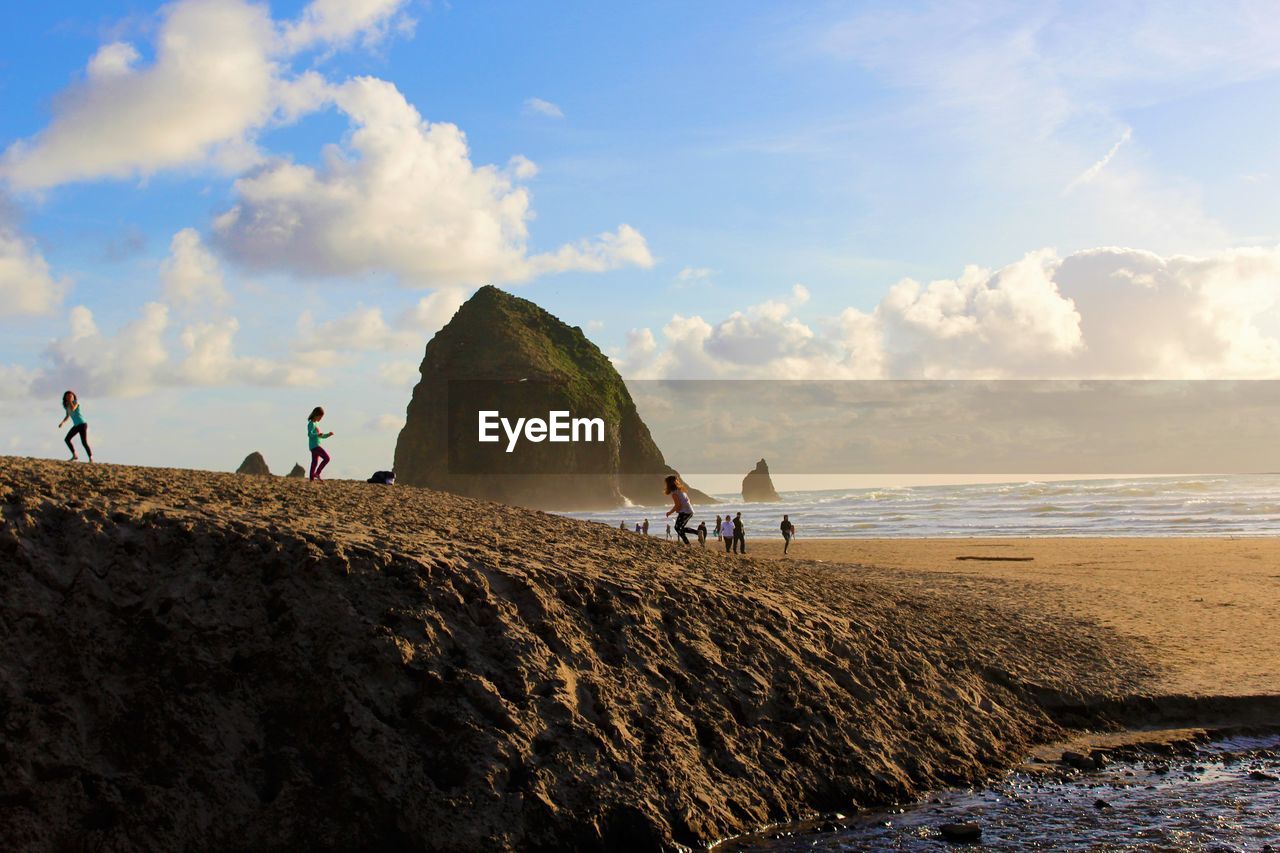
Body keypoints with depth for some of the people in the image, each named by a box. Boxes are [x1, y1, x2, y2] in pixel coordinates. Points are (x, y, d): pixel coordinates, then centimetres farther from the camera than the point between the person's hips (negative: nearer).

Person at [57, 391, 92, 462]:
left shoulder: (76, 402, -9)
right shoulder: (66, 406, 9)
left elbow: (72, 409, -28)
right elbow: (67, 416, 21)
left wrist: (70, 401, -17)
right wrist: (62, 422, 7)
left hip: (82, 424, -7)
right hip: (76, 426, 7)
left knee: (84, 442, -15)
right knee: (67, 439, 3)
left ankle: (91, 459, -13)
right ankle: (74, 455, 12)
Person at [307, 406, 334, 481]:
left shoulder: (316, 424, 21)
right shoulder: (311, 424, -9)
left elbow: (321, 436, 29)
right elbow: (309, 434, -24)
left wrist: (328, 435, 14)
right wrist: (317, 435, -40)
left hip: (316, 446, 10)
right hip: (314, 445, -10)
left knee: (315, 463, 10)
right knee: (326, 458, -16)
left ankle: (312, 479, 12)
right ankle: (317, 473, -12)